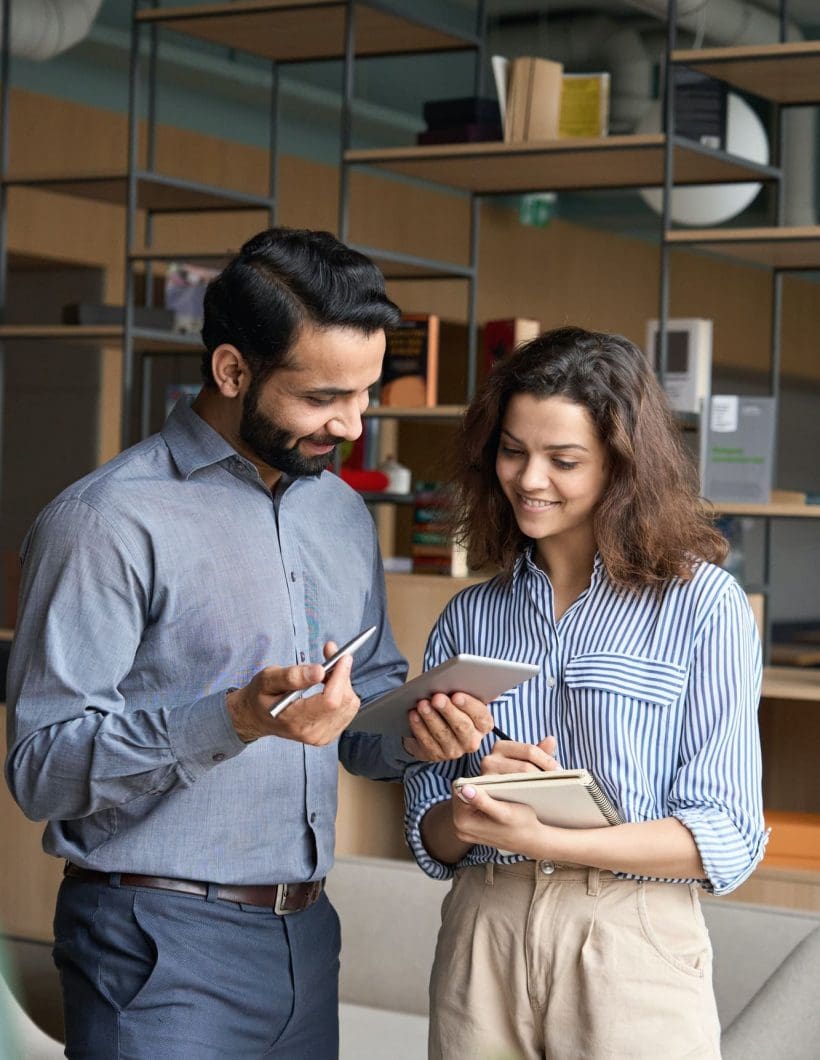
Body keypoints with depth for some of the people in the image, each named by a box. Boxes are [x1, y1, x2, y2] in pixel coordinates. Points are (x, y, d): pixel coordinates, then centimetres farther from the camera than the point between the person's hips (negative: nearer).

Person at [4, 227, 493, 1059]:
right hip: (160, 946, -7)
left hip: (305, 932, 7)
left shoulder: (344, 514, 12)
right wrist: (235, 718, -28)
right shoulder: (111, 521, -12)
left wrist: (412, 732, -4)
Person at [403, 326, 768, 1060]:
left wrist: (547, 840, -20)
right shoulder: (468, 619, 8)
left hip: (633, 948, -3)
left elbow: (727, 836, -9)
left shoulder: (704, 605, -4)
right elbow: (429, 835, 9)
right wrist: (476, 808, -14)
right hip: (481, 939, 3)